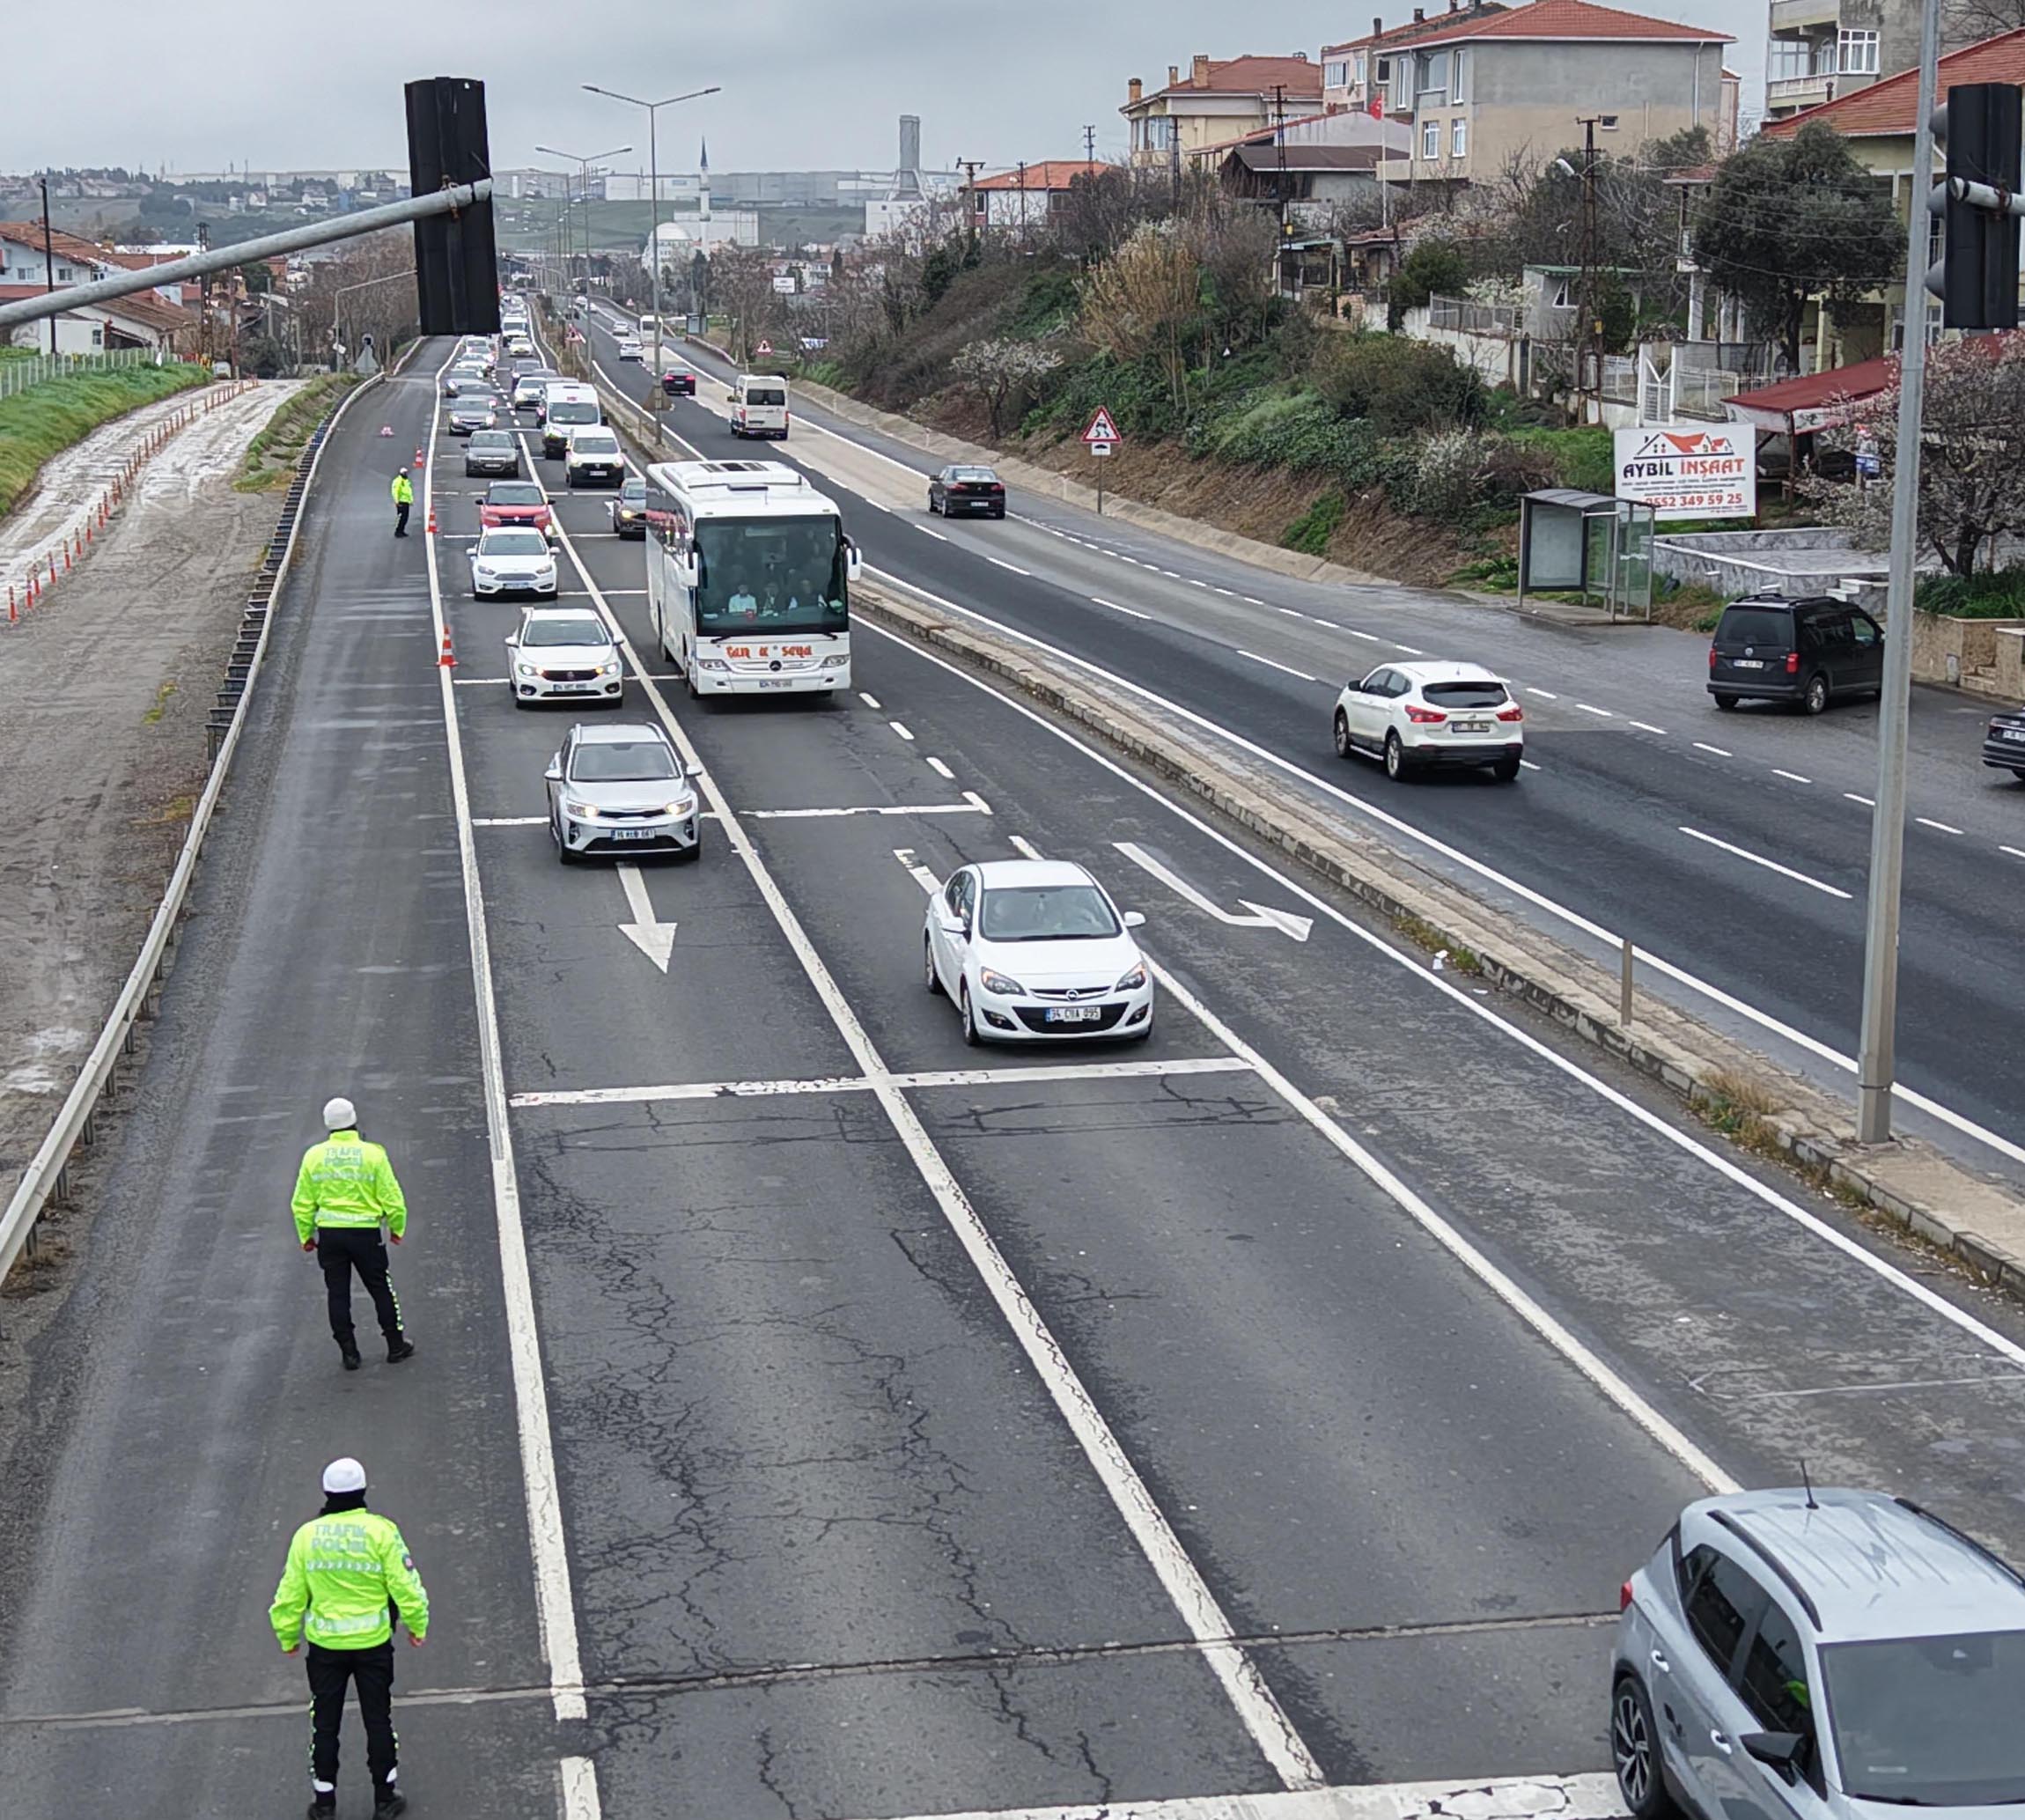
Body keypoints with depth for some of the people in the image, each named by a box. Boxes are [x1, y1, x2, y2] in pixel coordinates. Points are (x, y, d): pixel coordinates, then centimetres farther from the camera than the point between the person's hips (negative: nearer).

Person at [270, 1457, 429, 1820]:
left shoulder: (307, 1535, -7)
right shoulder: (381, 1531, -13)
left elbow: (290, 1595, -1)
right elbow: (406, 1586, -11)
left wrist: (288, 1636, 14)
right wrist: (417, 1625, 5)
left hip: (325, 1644, 1)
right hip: (373, 1641, -1)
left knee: (324, 1723, 14)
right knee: (378, 1720, 13)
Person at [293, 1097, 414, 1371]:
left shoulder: (314, 1156, -3)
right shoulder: (372, 1154, -9)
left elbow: (302, 1203, 2)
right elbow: (391, 1197, -6)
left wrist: (306, 1235, 14)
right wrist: (397, 1228, 9)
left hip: (329, 1233, 1)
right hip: (365, 1232, -1)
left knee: (338, 1294, 10)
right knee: (380, 1290, 13)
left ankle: (349, 1352, 13)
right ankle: (396, 1346, 20)